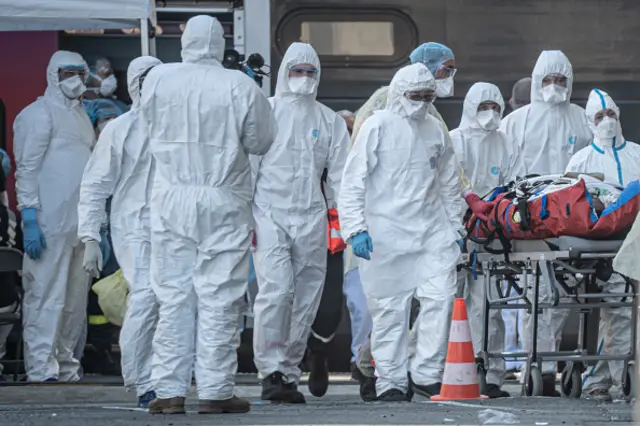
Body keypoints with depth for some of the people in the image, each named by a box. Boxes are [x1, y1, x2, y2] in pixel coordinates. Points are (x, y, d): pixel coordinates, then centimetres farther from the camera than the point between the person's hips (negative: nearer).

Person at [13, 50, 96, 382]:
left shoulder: (81, 116, 22)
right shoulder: (40, 113, -3)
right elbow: (27, 169, -10)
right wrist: (29, 218, -18)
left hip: (80, 224, 8)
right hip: (50, 222, -8)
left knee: (75, 302, 10)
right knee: (46, 298, -10)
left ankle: (66, 366, 16)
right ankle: (42, 370, -11)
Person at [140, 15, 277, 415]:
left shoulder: (158, 79, -3)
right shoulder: (241, 87, -9)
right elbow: (260, 142, 0)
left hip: (171, 201, 2)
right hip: (225, 203, -2)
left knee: (173, 295, 6)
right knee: (219, 298, 2)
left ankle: (170, 391, 5)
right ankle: (216, 391, 1)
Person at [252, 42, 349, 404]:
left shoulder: (330, 121, 14)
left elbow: (340, 174, 10)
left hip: (311, 218, 3)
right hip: (270, 214, -3)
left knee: (306, 300, 2)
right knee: (277, 289, -19)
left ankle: (289, 371, 11)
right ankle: (271, 370, -14)